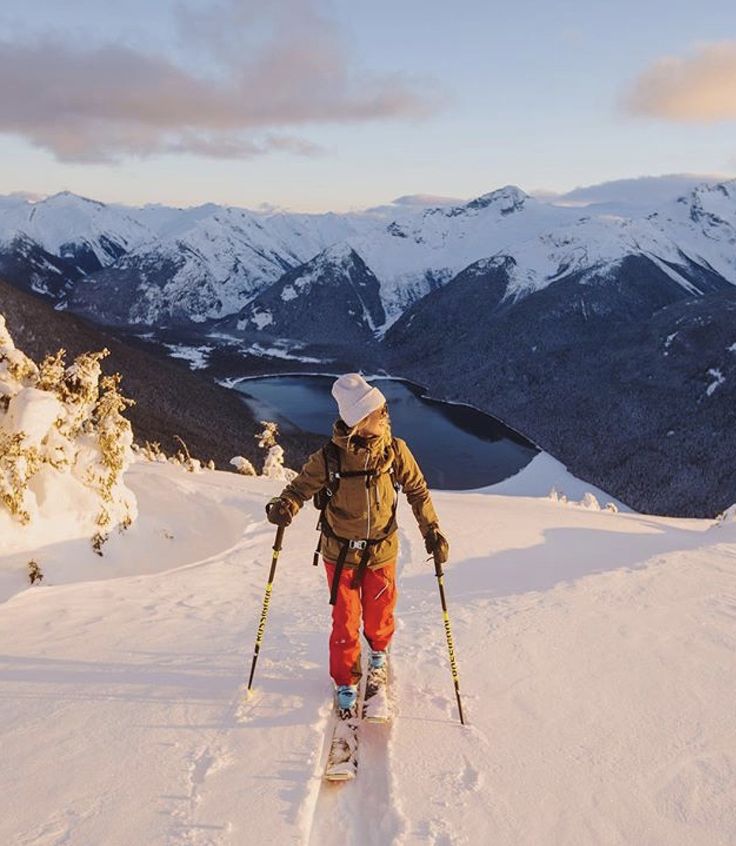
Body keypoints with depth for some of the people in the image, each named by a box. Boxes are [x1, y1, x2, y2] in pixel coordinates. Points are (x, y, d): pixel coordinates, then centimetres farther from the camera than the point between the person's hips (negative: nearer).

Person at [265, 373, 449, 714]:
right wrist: (282, 506, -26)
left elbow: (417, 491, 2)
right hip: (340, 554, -1)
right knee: (345, 621, 5)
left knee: (379, 615, 15)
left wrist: (432, 530, -3)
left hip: (381, 552, 2)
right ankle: (345, 681, 29)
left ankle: (379, 650, 50)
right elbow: (301, 486, -5)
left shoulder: (395, 451, -11)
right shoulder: (329, 457, -17)